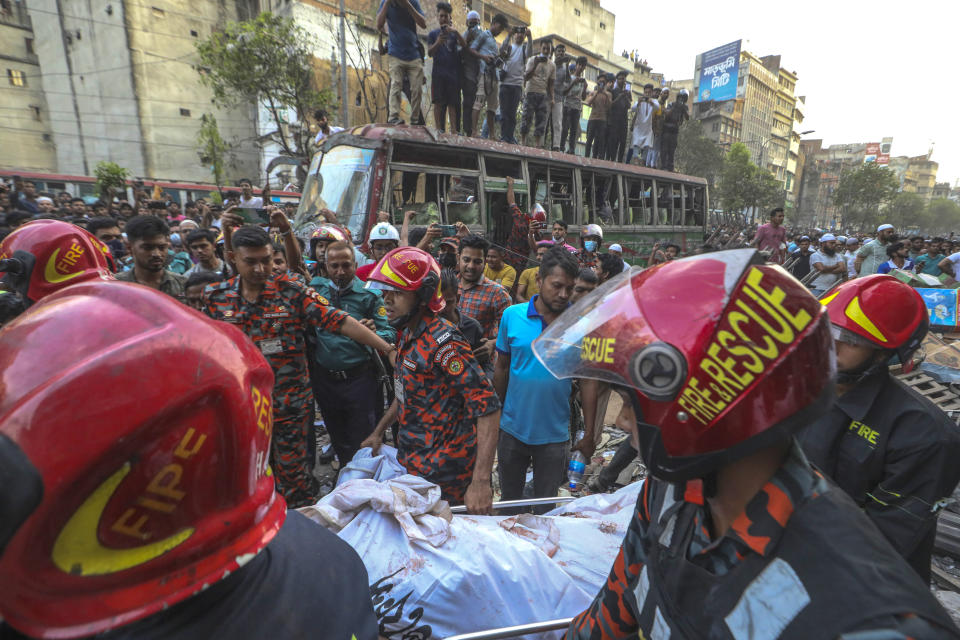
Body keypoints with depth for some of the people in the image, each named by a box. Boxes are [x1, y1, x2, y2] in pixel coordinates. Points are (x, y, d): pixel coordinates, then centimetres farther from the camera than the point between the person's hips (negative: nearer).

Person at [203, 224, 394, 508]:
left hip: (291, 405, -3)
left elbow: (340, 321, -15)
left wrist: (388, 349, -20)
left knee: (294, 474, 9)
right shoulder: (216, 297, 0)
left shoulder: (291, 290, -9)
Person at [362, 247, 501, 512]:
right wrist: (378, 433, 23)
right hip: (410, 462, 8)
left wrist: (481, 482, -31)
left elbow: (487, 408, -27)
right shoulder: (408, 335, 6)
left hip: (439, 474, -8)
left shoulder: (443, 343, -22)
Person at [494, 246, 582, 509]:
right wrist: (495, 415, 5)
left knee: (546, 507, 18)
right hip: (512, 429, 1)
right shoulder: (512, 315, -8)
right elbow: (502, 368, 2)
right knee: (508, 503, 22)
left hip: (554, 435, -1)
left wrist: (590, 435, -2)